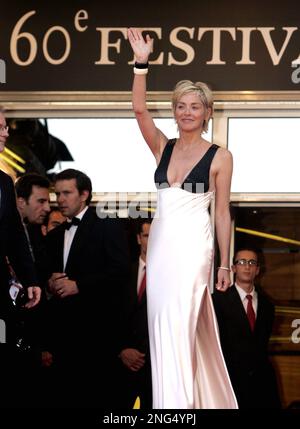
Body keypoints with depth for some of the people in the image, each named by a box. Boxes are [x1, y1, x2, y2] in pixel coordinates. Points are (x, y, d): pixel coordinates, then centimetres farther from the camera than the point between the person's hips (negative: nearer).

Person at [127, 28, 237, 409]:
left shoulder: (219, 157, -3)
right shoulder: (163, 147, 8)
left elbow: (223, 213, -1)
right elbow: (139, 109, -7)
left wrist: (225, 264, -1)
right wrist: (141, 64, -18)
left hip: (192, 246, -5)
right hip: (160, 244, 5)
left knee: (177, 324, -13)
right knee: (162, 324, 7)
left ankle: (179, 403, -10)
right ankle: (174, 398, 17)